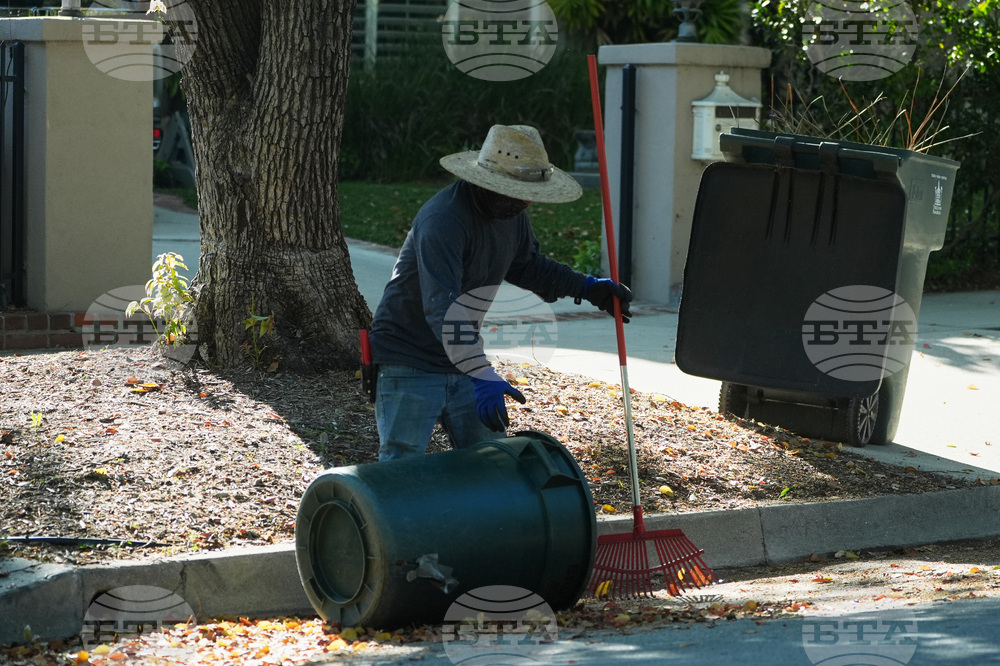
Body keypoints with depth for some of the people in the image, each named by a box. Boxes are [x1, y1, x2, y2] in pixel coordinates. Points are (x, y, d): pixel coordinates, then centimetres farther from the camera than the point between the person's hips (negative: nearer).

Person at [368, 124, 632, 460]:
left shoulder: (511, 212, 2)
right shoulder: (443, 221, -28)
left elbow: (526, 265, 23)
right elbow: (442, 309, -38)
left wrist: (586, 287, 10)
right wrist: (481, 376, -46)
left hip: (464, 359, 8)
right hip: (410, 366, -8)